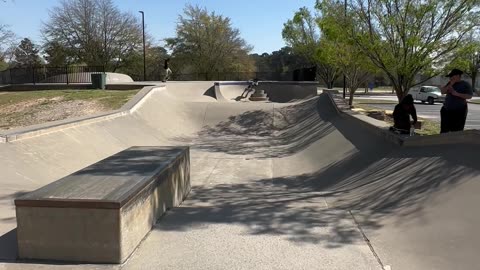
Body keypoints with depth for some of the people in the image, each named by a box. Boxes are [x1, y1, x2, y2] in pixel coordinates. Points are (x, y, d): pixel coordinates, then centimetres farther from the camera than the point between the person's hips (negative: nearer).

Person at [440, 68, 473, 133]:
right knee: (444, 130, 6)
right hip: (446, 110, 5)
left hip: (459, 111, -5)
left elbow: (469, 96, -11)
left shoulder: (465, 84, -3)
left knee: (456, 132, -4)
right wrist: (450, 85, -9)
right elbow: (443, 91, 3)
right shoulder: (450, 83, 11)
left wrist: (457, 94, -19)